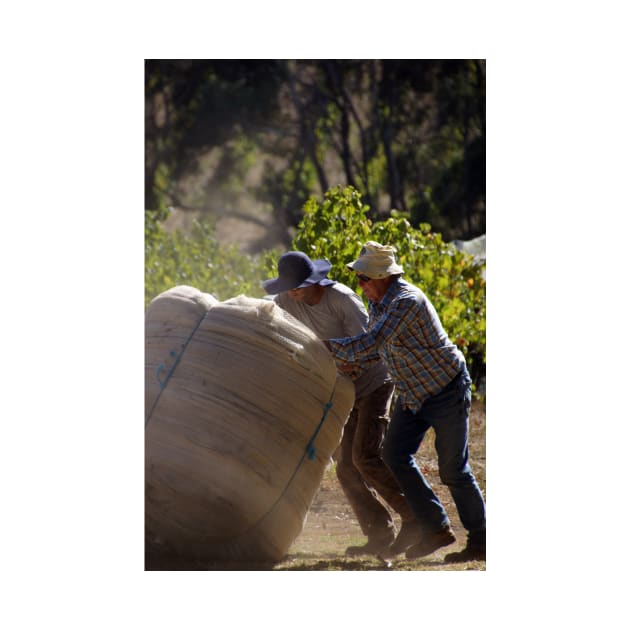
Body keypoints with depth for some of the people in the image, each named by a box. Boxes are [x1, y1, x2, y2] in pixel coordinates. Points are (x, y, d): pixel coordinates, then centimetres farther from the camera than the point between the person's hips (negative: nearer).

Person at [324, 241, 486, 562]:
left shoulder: (407, 301, -28)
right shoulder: (376, 300, 1)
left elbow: (369, 344, -35)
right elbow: (378, 349, 13)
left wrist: (324, 346, -28)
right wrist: (351, 363, -4)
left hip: (447, 390, -9)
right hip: (412, 394, 9)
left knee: (453, 470, -3)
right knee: (395, 456, -1)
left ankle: (480, 541, 11)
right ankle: (436, 528, 7)